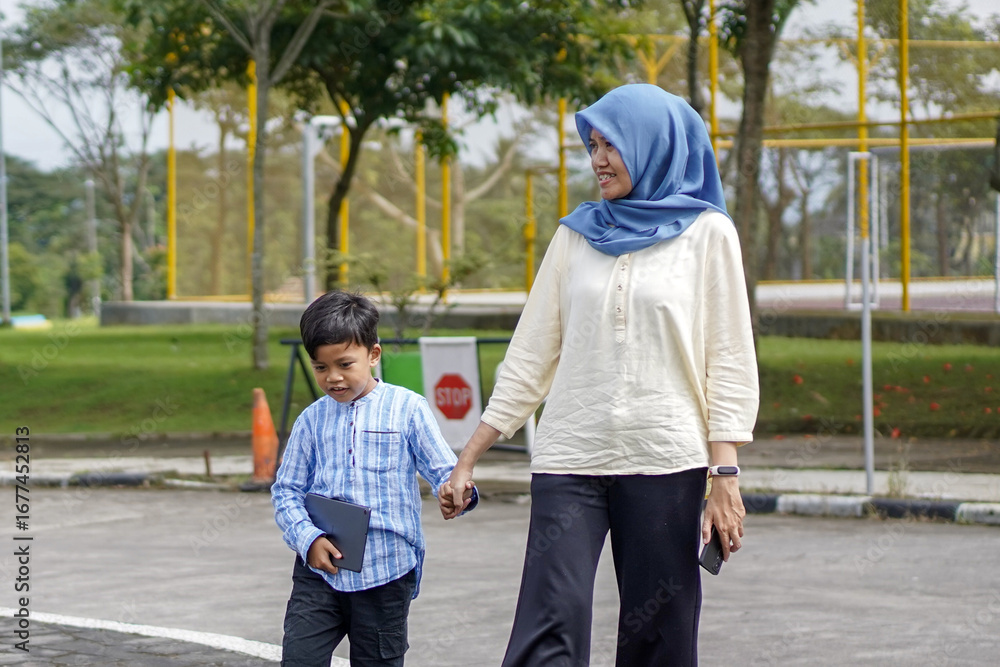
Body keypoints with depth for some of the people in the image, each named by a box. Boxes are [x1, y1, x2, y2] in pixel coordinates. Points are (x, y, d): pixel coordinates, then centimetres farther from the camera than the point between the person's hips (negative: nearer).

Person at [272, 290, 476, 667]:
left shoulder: (407, 409, -1)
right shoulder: (312, 420, 6)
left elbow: (443, 469, -4)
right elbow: (286, 491, 8)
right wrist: (308, 539, -8)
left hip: (385, 572, -2)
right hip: (319, 569, 2)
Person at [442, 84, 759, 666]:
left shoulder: (707, 234, 5)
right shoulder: (577, 235, 14)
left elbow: (729, 363, 1)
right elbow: (531, 355, 15)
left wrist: (725, 475, -9)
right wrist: (469, 459, 10)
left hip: (665, 464, -2)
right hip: (570, 461, 2)